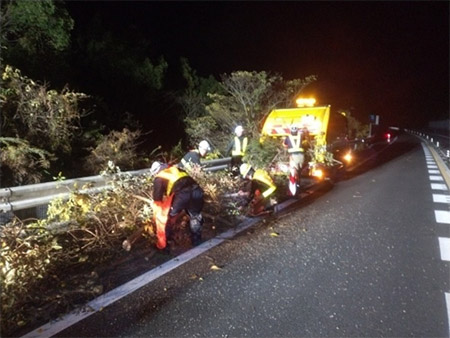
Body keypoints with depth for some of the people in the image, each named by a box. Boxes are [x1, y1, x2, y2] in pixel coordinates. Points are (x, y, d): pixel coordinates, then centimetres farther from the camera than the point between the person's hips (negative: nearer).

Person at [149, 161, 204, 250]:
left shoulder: (158, 178, 19)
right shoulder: (176, 169, 34)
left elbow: (157, 199, 22)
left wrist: (156, 214, 40)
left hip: (181, 194, -5)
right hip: (197, 191, 5)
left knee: (163, 217, 17)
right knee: (195, 217, 30)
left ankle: (162, 243, 27)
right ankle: (196, 240, 40)